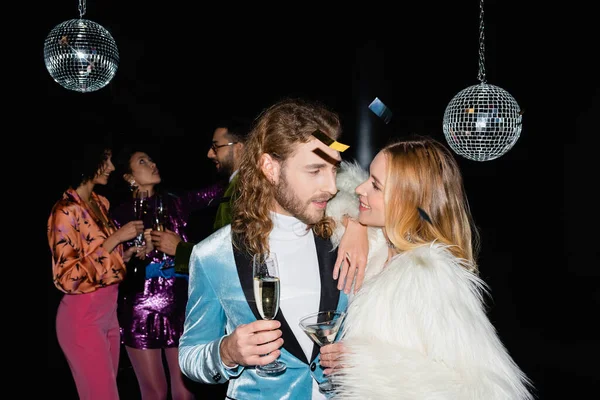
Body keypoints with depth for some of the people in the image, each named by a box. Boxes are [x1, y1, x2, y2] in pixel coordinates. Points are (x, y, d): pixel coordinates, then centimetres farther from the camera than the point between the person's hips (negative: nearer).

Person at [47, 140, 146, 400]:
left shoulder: (99, 204, 9)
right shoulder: (66, 211, -15)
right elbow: (68, 278, -21)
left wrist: (129, 253, 3)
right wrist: (115, 239, -21)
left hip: (109, 311, 8)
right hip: (83, 318, -8)